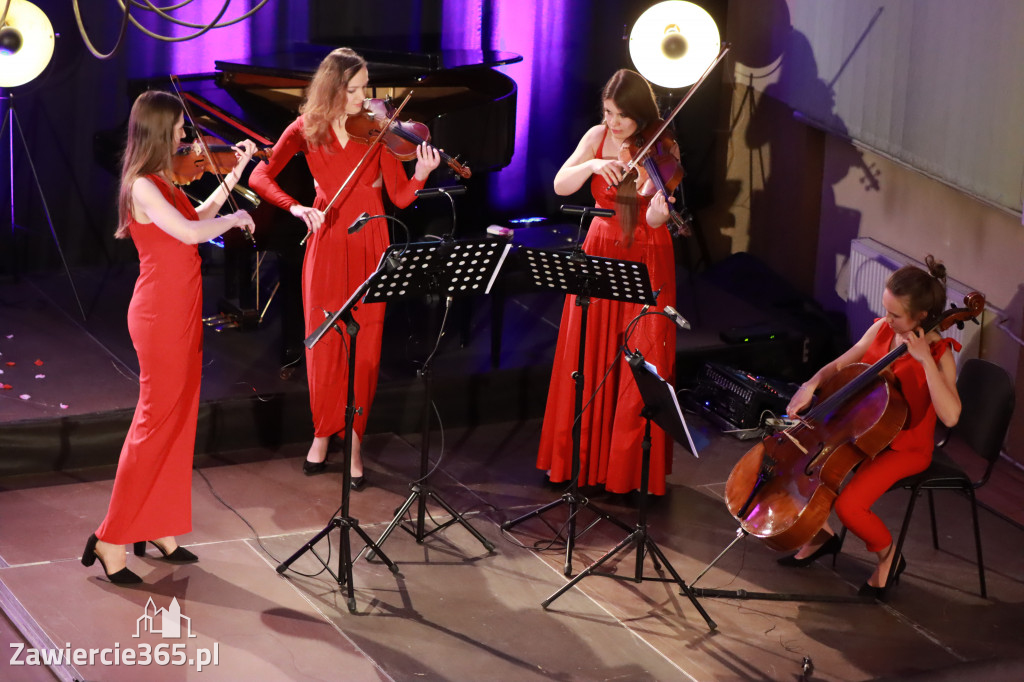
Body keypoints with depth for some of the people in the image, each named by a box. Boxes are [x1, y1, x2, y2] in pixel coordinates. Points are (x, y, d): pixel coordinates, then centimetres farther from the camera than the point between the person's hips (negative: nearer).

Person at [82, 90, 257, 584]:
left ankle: (159, 527, 22)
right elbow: (191, 233, -28)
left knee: (179, 421, 13)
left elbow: (197, 218, 20)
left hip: (181, 313, 10)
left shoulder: (160, 183, 11)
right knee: (155, 424, -4)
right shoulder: (142, 187, -19)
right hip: (160, 316, -10)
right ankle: (111, 540, 2)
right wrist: (237, 218, -12)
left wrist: (235, 175, 19)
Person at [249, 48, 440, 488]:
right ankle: (323, 433, 22)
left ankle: (354, 440, 13)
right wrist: (295, 207, -25)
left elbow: (400, 198, -6)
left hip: (368, 247, 0)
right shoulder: (307, 130, -1)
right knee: (323, 345, 4)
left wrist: (421, 174, -26)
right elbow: (259, 177, -9)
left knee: (364, 349, 1)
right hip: (326, 246, 0)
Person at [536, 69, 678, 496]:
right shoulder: (598, 138, 0)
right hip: (599, 254, 3)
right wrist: (594, 165, -27)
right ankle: (582, 458, 19)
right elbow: (561, 186, -10)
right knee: (588, 362, 7)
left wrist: (660, 213, -43)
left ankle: (632, 465, 7)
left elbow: (654, 220, -20)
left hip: (646, 263, -3)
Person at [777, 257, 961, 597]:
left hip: (905, 447, -7)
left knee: (849, 506, -25)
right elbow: (840, 366, 8)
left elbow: (950, 415, -37)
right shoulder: (881, 329, -5)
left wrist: (926, 360, -39)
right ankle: (821, 534, 17)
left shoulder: (939, 354, -22)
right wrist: (812, 384, -13)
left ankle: (888, 557, 7)